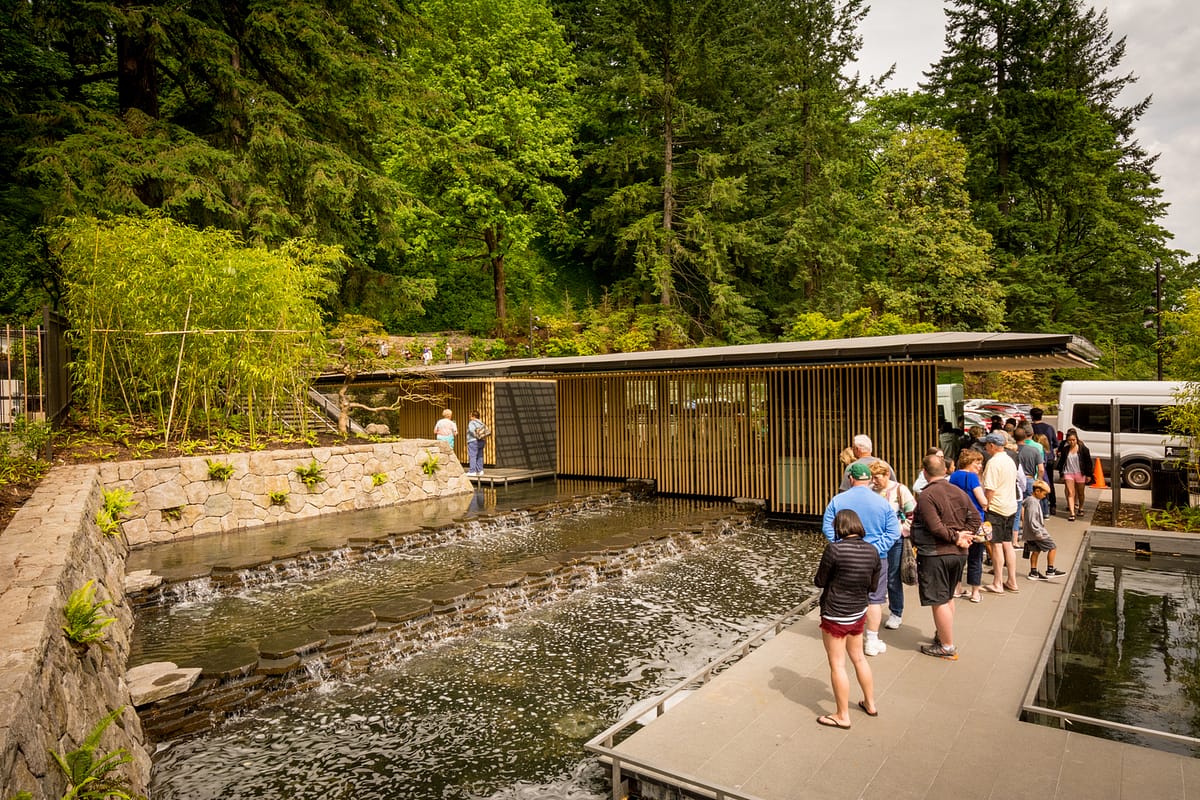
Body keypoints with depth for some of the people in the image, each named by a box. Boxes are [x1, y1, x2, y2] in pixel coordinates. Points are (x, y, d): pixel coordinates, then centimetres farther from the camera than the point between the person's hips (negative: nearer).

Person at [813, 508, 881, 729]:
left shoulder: (835, 549, -23)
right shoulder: (872, 551, -4)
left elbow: (819, 581, -12)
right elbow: (873, 586, 6)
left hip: (835, 615, -6)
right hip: (858, 613, 6)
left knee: (837, 665, 6)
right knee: (859, 658, 24)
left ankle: (842, 716, 16)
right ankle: (870, 704, 38)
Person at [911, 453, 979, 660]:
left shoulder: (926, 495, -17)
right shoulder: (959, 492, 7)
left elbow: (935, 527, -23)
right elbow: (975, 517, 6)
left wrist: (956, 538, -11)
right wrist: (965, 535, -2)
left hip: (935, 554, -8)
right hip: (959, 553, 8)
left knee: (939, 601, 2)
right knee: (948, 597, 23)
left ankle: (947, 647, 10)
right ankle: (943, 635, 36)